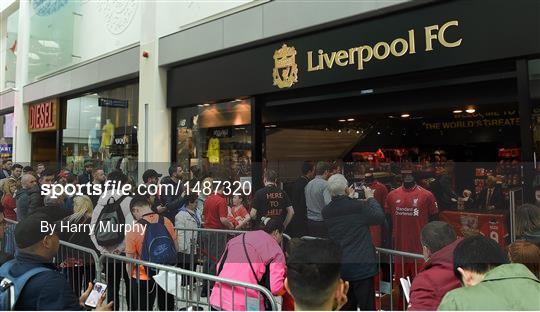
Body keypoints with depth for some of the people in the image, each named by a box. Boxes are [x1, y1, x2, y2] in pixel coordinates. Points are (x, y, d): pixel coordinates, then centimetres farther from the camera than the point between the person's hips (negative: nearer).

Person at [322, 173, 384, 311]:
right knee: (366, 305, 6)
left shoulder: (326, 211, -3)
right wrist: (370, 198, 6)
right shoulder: (359, 206, -17)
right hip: (361, 264, -5)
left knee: (346, 306, 17)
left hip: (338, 266, 5)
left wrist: (349, 198, 18)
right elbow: (380, 217, -6)